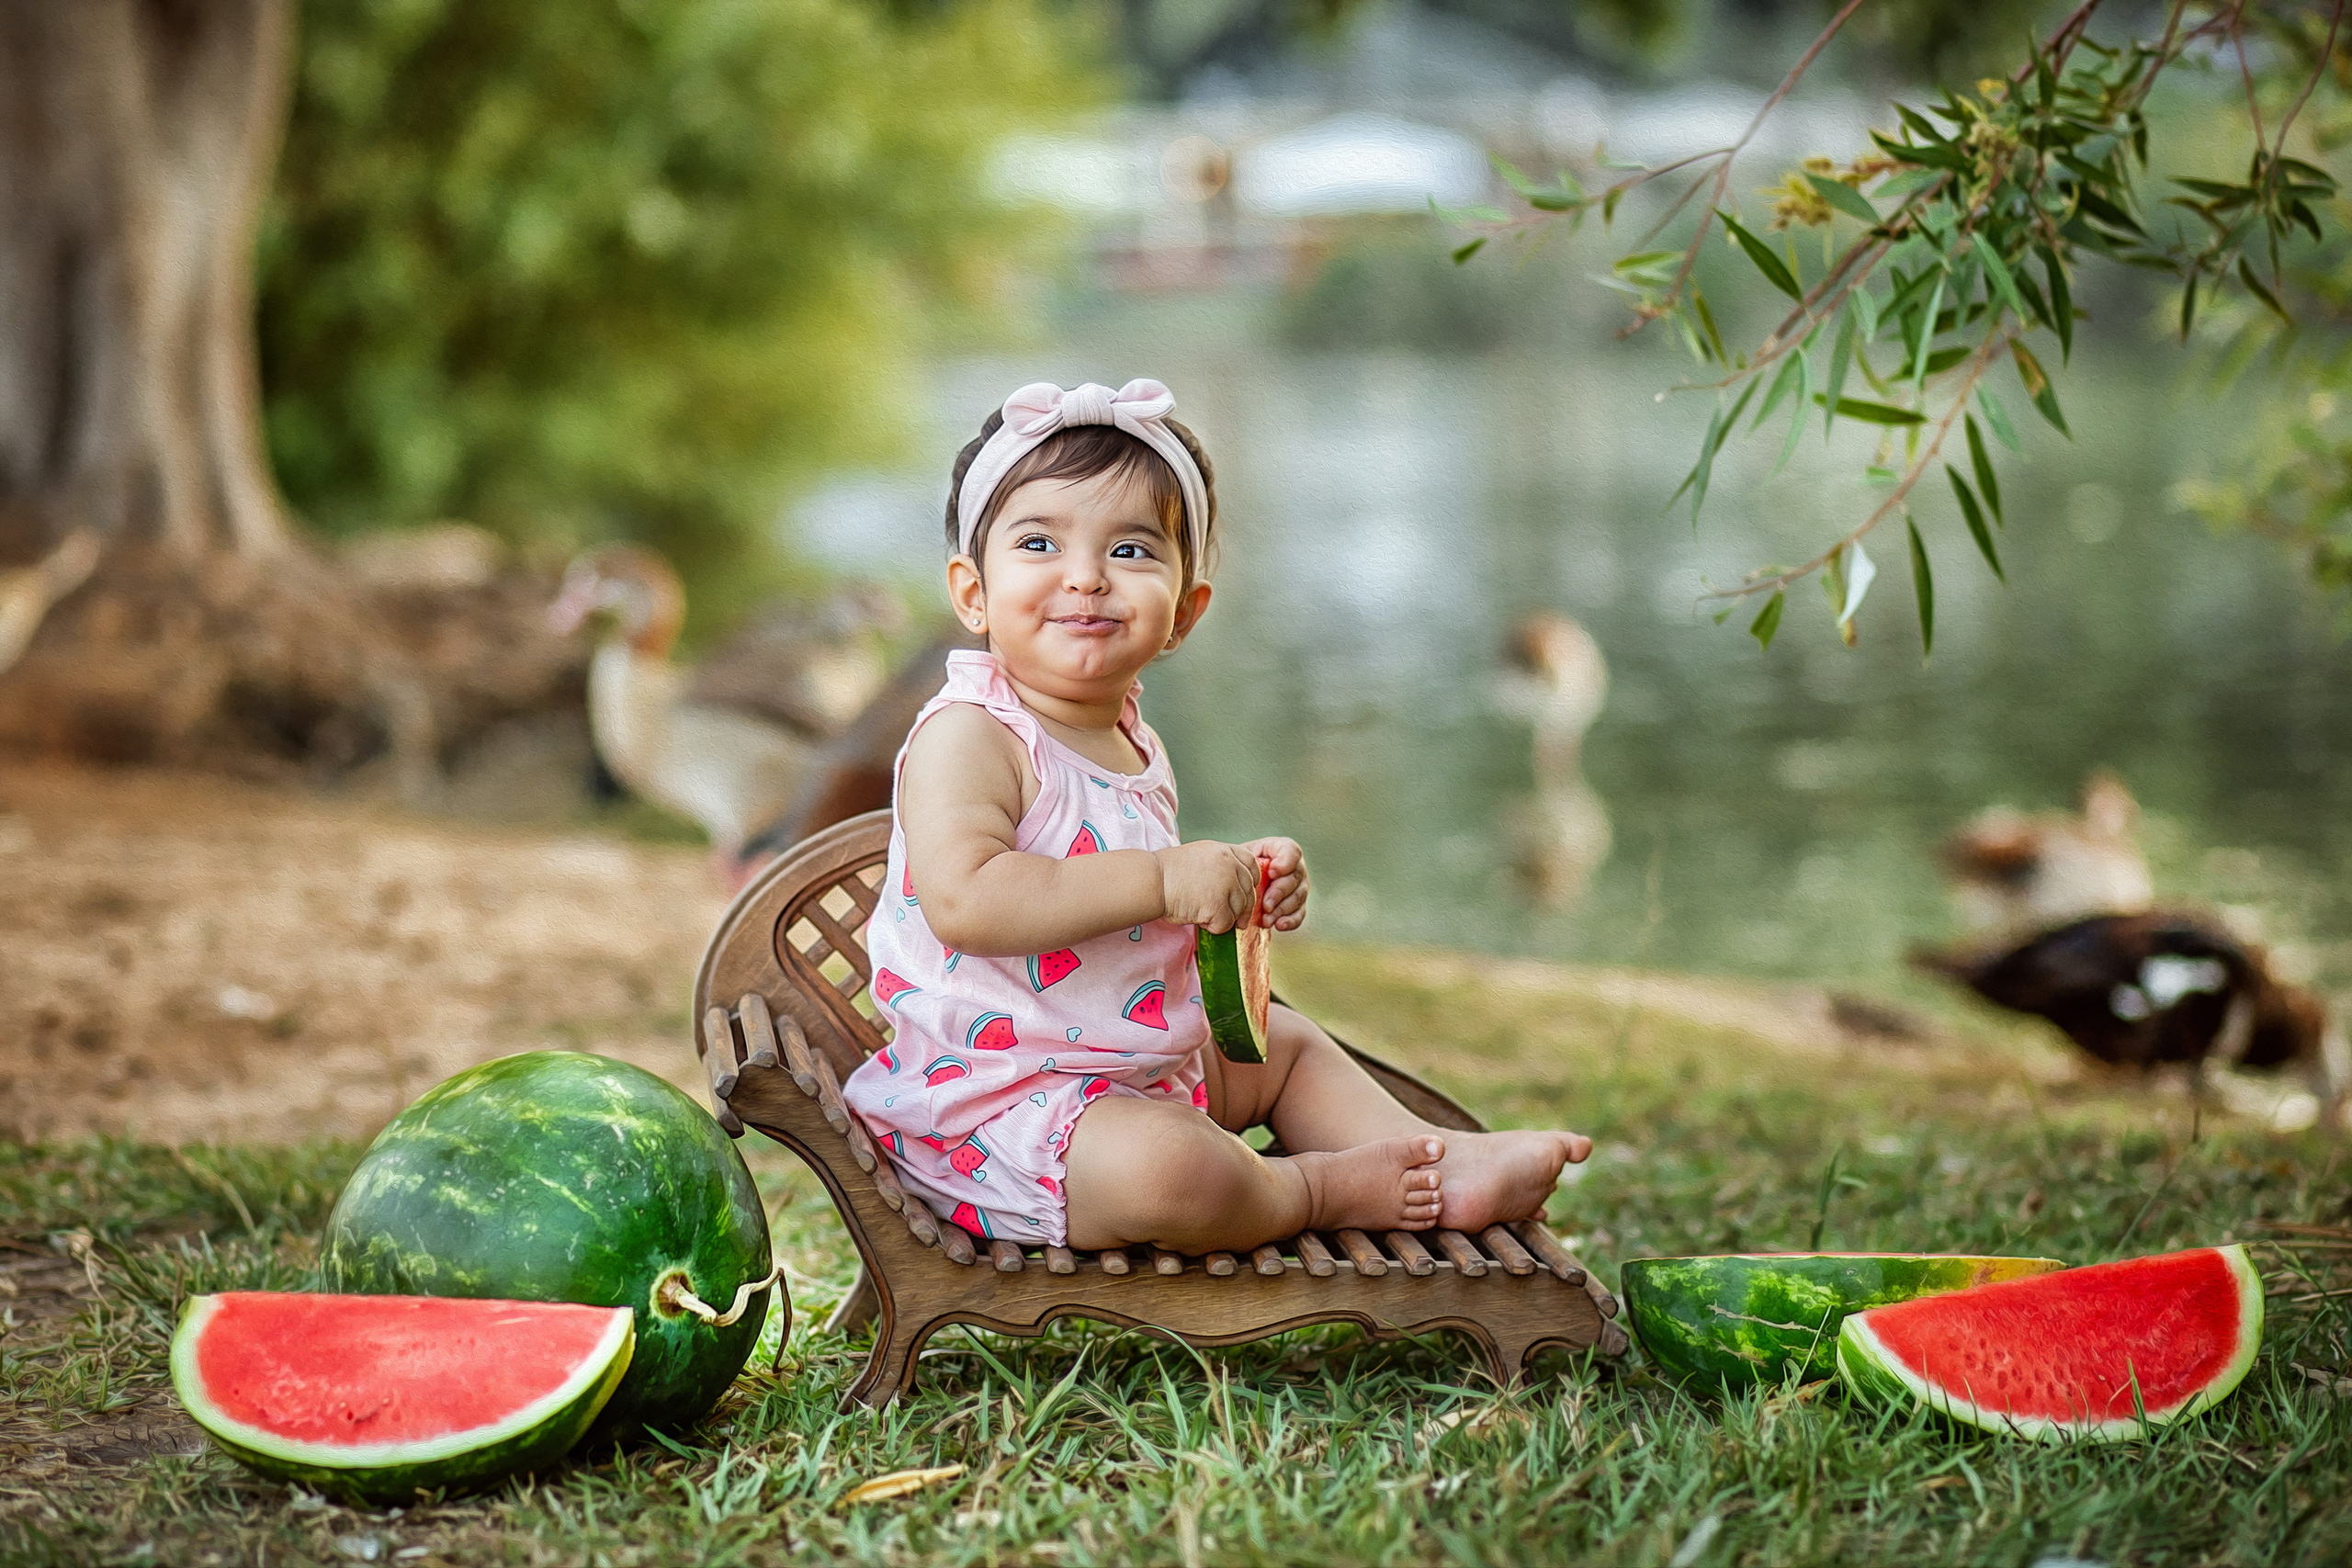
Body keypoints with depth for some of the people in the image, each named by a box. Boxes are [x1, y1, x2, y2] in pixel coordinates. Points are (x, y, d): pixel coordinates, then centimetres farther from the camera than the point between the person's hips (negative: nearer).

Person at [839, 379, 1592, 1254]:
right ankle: (1320, 1189, -6)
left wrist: (1247, 888, 3)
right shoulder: (967, 738, -20)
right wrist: (1164, 881, -32)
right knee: (1166, 1169, -33)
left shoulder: (1130, 743, 10)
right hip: (995, 1105, -10)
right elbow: (965, 902, -36)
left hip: (1143, 1065, 10)